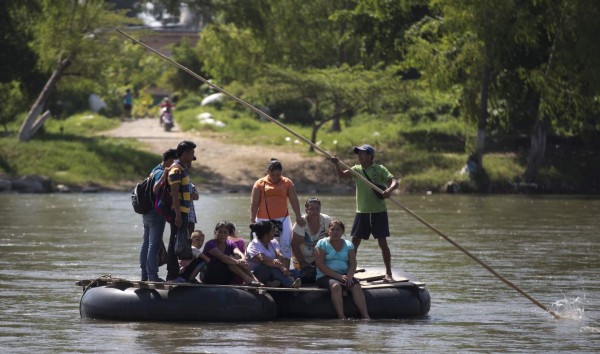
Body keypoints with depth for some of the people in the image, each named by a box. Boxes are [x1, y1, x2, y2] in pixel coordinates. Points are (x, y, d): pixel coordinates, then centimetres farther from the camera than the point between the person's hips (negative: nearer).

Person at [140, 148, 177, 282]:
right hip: (156, 213, -10)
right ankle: (152, 275, -8)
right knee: (154, 244, -8)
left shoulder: (155, 171, 16)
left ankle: (144, 273, 17)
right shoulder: (161, 173, -15)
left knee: (146, 243, 12)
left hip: (147, 212, 10)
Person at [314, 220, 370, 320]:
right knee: (336, 286, -36)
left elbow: (353, 264, 6)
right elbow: (320, 265, -8)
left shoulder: (348, 245, 15)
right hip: (325, 277, -3)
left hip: (344, 275, 3)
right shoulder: (322, 243, 3)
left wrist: (349, 276, -16)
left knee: (356, 286, -26)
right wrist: (338, 276, -17)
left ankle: (366, 316, -37)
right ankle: (341, 317, -44)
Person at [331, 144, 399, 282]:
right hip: (362, 212, 3)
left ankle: (388, 274, 3)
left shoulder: (379, 169, -3)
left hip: (379, 212, -3)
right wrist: (337, 164, -27)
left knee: (382, 242, -3)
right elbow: (342, 174, -8)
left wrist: (390, 189, -32)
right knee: (354, 242, 3)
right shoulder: (357, 169, 6)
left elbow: (394, 181, -11)